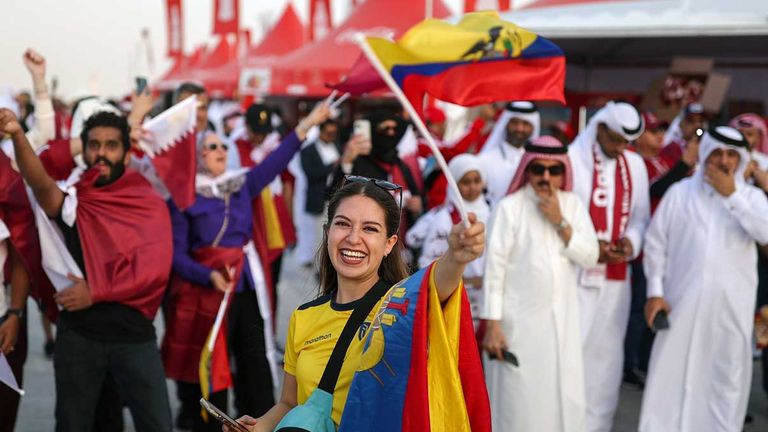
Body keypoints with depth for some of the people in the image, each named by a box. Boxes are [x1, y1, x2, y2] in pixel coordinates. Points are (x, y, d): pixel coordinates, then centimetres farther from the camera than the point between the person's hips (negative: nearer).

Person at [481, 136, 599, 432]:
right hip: (519, 321, -4)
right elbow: (494, 269, -9)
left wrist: (560, 222, -12)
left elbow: (590, 257, -2)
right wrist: (492, 324, -12)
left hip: (563, 320, 4)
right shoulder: (509, 207, -7)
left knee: (566, 401, 7)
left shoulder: (573, 204, 7)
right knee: (519, 403, 0)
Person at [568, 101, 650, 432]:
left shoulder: (635, 165, 8)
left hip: (616, 277, 5)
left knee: (605, 355, 9)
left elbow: (640, 217, 13)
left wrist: (632, 241, -8)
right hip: (572, 274, -5)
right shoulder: (569, 159, -8)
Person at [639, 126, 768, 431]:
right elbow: (656, 242, 4)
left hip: (731, 304, 1)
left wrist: (731, 195, -14)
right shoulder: (680, 192, 2)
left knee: (728, 377, 9)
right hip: (681, 301, -1)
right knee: (670, 373, 3)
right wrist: (654, 291, -2)